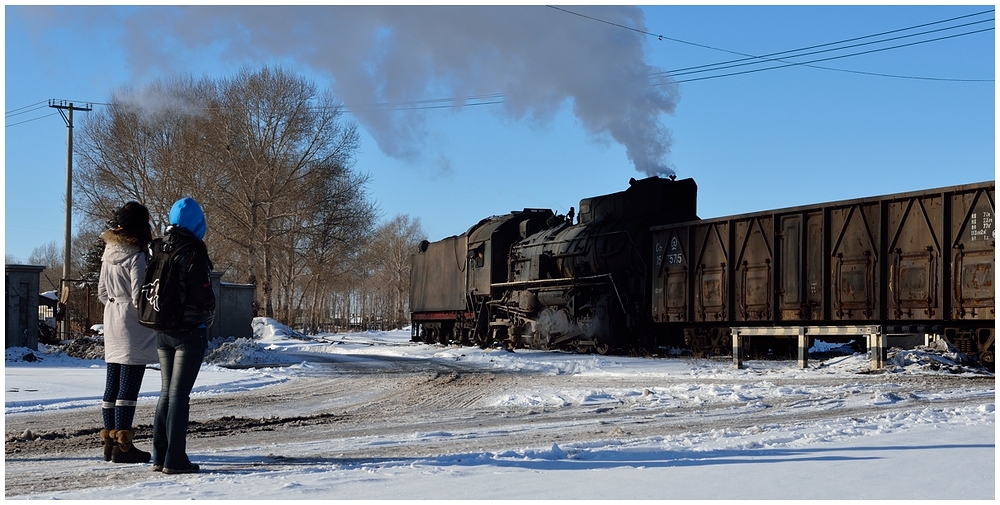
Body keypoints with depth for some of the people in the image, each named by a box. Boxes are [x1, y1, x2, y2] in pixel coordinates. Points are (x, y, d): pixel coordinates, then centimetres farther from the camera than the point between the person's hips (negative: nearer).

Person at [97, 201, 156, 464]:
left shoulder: (109, 253, 9)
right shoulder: (137, 257, -16)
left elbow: (102, 292, 14)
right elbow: (139, 297, -18)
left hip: (112, 324, 8)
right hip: (133, 328, -8)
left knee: (113, 383, 12)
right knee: (129, 386, -5)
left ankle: (110, 440, 18)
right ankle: (122, 445, -4)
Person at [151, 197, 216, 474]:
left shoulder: (158, 251, 5)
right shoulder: (193, 253, -15)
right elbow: (203, 295, -17)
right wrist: (208, 318, 1)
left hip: (163, 332, 6)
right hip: (190, 332, -6)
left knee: (166, 392, 14)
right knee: (179, 394, -4)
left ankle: (160, 456, 16)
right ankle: (175, 459, -1)